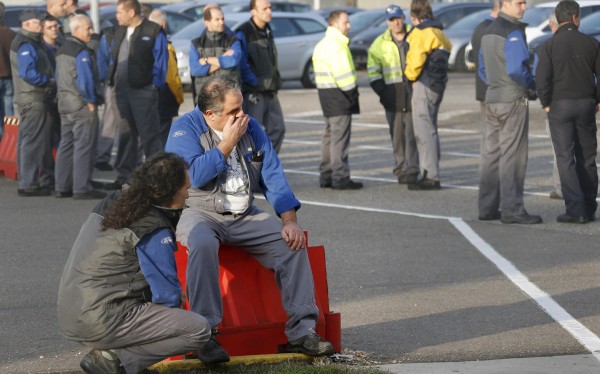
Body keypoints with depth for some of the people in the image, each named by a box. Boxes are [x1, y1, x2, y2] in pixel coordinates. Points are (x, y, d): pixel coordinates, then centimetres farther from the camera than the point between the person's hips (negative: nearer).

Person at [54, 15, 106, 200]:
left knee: (66, 146, 12)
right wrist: (91, 101, -13)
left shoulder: (62, 50, 15)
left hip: (65, 106, 9)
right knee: (84, 147, -7)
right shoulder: (82, 52, -15)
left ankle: (62, 187, 14)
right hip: (82, 106, -9)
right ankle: (82, 188, -8)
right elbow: (85, 79, -22)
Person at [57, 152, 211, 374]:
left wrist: (173, 292, 19)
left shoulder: (114, 203, 12)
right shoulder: (153, 230, -13)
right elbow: (168, 297, -11)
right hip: (103, 321, -9)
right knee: (199, 330, -8)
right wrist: (176, 296, 12)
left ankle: (114, 353, 9)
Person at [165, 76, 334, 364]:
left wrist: (290, 220, -9)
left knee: (292, 241, -16)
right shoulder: (184, 129, -7)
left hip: (245, 216, 5)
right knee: (203, 245, -38)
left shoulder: (250, 128, 7)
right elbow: (195, 176, -22)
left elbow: (272, 176, 4)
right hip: (200, 214, -5)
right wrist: (227, 144, -16)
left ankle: (302, 331, -13)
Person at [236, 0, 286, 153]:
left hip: (270, 91, 8)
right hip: (252, 93, -8)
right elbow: (241, 64, -17)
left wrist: (275, 82, 13)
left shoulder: (267, 31, 14)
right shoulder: (244, 33, -12)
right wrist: (256, 82, -16)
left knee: (277, 128, 8)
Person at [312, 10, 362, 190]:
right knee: (340, 136, -9)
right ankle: (340, 177, -9)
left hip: (326, 94, 11)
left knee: (330, 135, 15)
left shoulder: (322, 45, 18)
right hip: (339, 94, -11)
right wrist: (352, 92, -12)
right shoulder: (336, 45, -16)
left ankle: (326, 176, 19)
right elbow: (342, 73, -22)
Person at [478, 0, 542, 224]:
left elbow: (483, 70, 19)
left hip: (492, 98, 9)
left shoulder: (488, 32, 14)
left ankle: (487, 208, 12)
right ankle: (511, 209, -6)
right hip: (513, 99, -9)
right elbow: (516, 69, -23)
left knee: (491, 154, 10)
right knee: (512, 155, -6)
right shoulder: (513, 32, -15)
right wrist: (531, 84, -7)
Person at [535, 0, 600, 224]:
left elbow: (542, 78, -14)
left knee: (565, 158, -1)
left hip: (559, 105, -2)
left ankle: (575, 210, -9)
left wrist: (545, 103, -1)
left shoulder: (549, 45, -7)